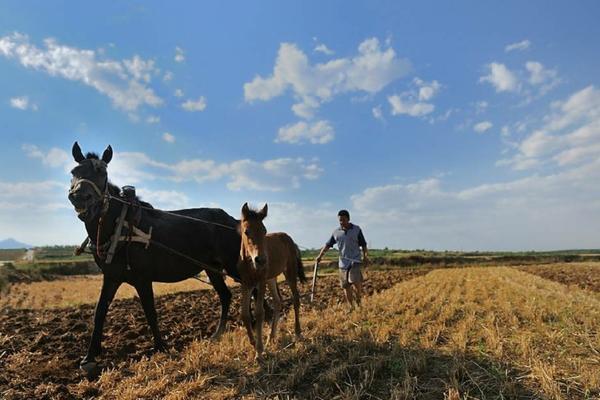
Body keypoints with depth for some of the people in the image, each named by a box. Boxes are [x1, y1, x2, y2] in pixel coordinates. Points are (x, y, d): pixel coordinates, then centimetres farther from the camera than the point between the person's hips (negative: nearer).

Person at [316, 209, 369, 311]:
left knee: (355, 282, -19)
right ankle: (351, 307, 21)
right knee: (346, 286, 7)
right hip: (343, 263, 3)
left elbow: (363, 245, 5)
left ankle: (358, 300, 7)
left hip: (355, 261, -3)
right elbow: (327, 245, 4)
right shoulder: (336, 232, 5)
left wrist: (365, 257, -6)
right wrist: (320, 255, -9)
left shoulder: (357, 229, 1)